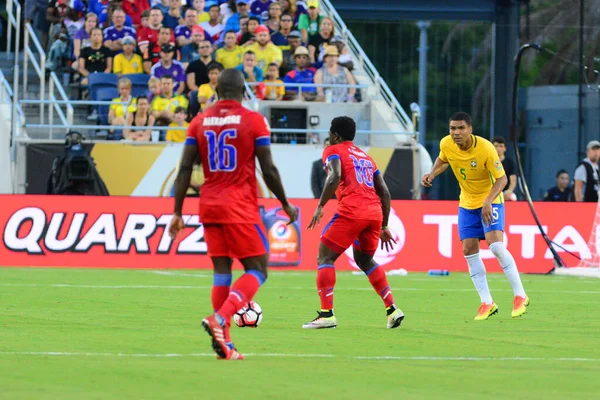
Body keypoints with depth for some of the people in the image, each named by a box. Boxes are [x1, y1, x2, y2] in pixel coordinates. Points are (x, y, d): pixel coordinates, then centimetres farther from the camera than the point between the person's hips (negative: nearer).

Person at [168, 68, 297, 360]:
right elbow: (268, 170, -5)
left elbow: (185, 169, 3)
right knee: (257, 270, 2)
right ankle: (220, 319, -21)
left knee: (221, 271, 9)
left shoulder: (199, 122, 6)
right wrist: (286, 205, 7)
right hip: (241, 208, -4)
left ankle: (223, 341, 3)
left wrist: (177, 212, 6)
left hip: (209, 206, 4)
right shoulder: (253, 120, -4)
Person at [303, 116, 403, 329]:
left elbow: (335, 176, -13)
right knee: (365, 261, 26)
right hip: (375, 212, 7)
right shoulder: (366, 157, 28)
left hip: (351, 212, -7)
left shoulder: (333, 151, 9)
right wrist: (384, 226, 26)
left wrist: (320, 206, -13)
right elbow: (384, 193, 23)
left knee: (325, 258, 2)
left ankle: (326, 314, -11)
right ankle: (392, 309, 16)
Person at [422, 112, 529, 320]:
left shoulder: (486, 148, -26)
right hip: (467, 204, 5)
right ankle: (487, 303, 6)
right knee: (469, 250, -2)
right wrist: (431, 174, -6)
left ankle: (520, 296, -11)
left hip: (491, 201, -5)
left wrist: (488, 201, -35)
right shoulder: (446, 144, -12)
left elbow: (502, 179, -21)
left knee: (496, 245, -22)